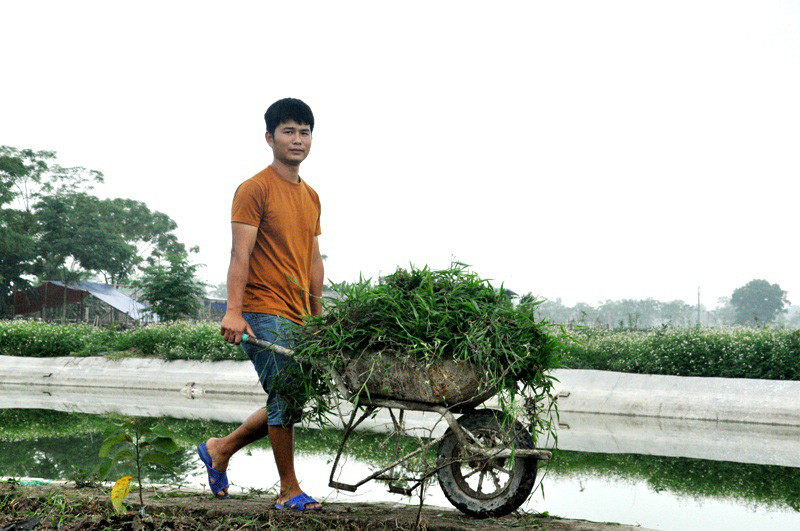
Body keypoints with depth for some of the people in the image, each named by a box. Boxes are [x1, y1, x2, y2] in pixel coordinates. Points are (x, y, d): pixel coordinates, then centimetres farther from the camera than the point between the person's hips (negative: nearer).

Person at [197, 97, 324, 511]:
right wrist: (234, 311, -22)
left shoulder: (311, 197, 18)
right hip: (265, 314, -8)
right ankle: (289, 491, 7)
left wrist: (318, 317, 19)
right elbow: (241, 254, -13)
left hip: (299, 318, 8)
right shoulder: (255, 189, -6)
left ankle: (221, 449, 28)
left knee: (293, 403, 11)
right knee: (285, 400, -7)